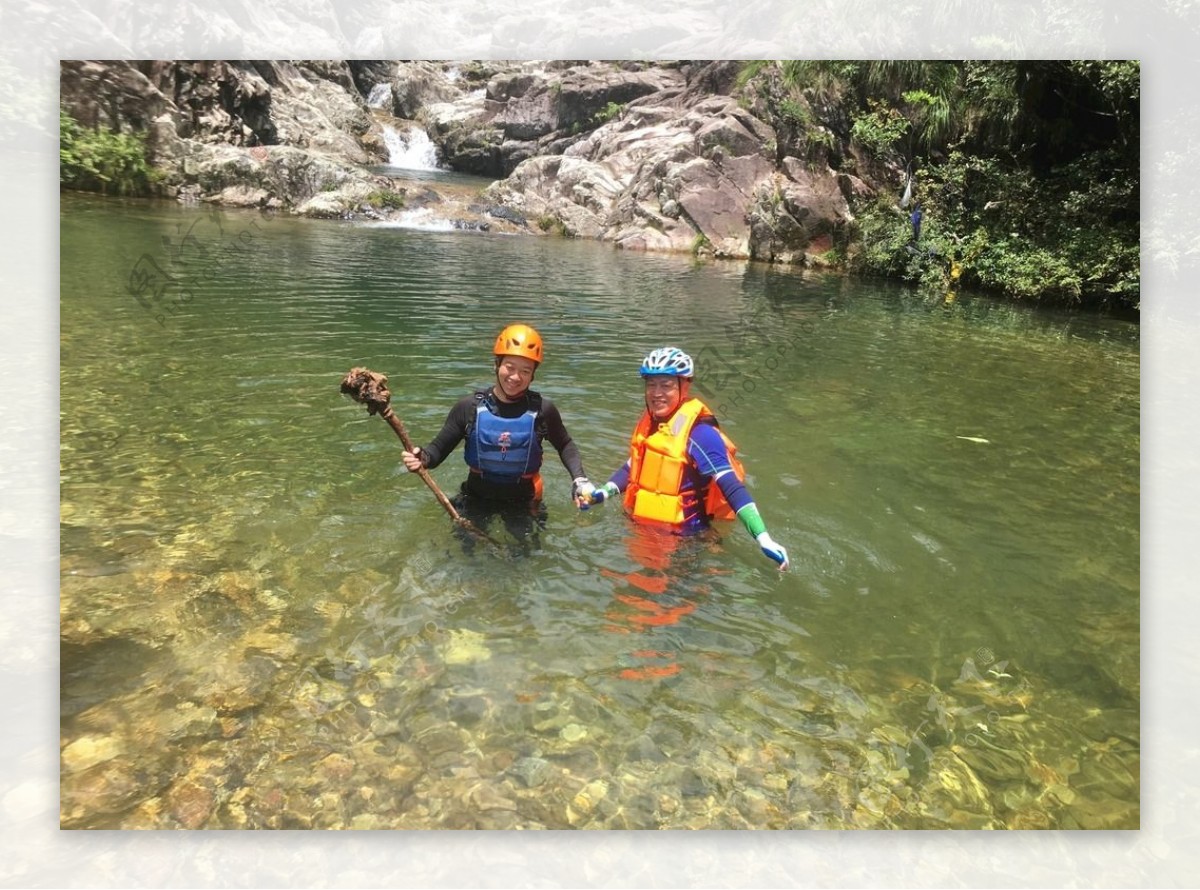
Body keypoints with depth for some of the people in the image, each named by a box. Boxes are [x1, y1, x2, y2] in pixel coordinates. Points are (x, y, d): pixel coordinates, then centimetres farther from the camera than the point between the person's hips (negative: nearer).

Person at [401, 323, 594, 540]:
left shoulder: (542, 409, -16)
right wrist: (422, 458, -31)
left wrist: (579, 479, -12)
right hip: (477, 495, 1)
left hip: (522, 498, 0)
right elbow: (440, 447, -9)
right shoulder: (470, 406, -16)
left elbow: (565, 445, 2)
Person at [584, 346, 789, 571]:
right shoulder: (648, 423, 2)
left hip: (683, 539, -7)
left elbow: (732, 488, -27)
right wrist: (604, 493, 8)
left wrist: (763, 539, -34)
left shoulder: (698, 433, -22)